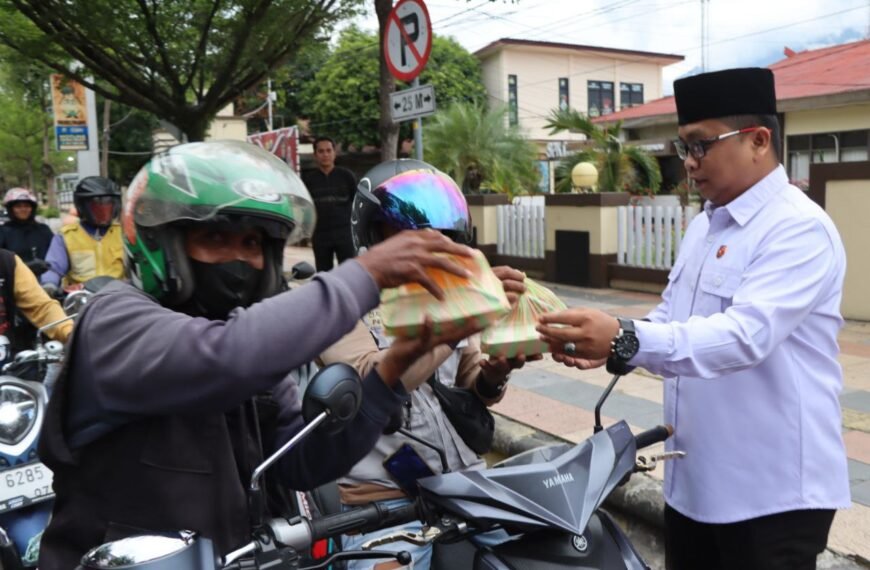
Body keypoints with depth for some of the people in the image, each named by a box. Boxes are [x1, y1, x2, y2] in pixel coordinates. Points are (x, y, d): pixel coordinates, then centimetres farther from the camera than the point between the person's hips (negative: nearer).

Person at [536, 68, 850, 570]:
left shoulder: (800, 229, -17)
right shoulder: (704, 226, 11)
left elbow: (745, 335, -31)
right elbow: (670, 321, 11)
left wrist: (626, 340, -42)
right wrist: (607, 345, -9)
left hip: (773, 491, -8)